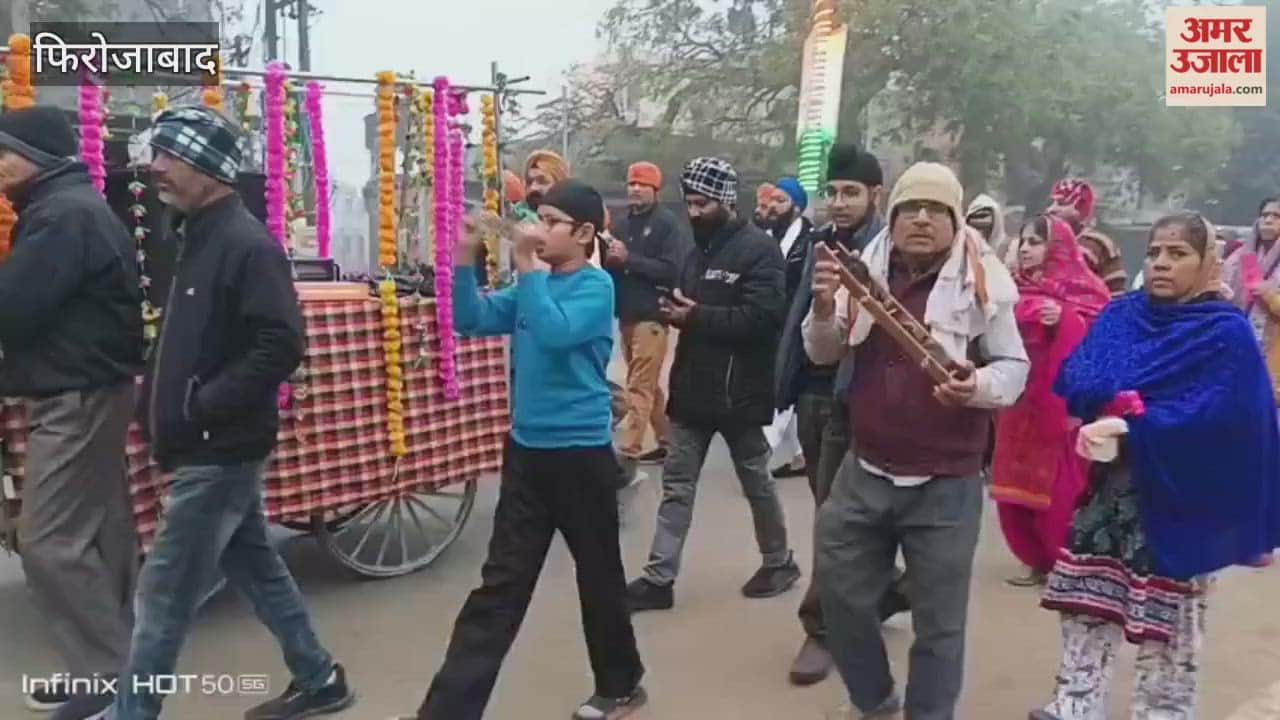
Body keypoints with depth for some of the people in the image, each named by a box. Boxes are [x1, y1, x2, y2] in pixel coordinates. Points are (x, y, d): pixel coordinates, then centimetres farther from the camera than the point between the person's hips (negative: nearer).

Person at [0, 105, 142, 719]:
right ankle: (110, 665, 22)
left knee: (49, 542, -6)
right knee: (97, 535, 13)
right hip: (88, 392, 10)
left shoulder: (62, 216, -17)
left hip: (76, 398, -10)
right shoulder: (74, 207, 17)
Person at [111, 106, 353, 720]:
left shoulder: (247, 244, -16)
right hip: (213, 448, 9)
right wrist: (161, 400, 8)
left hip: (219, 450, -9)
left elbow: (282, 346, -25)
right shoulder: (196, 238, 13)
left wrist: (200, 407, -22)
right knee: (256, 569, 17)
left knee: (164, 592, 0)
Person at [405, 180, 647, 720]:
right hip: (526, 450, 6)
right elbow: (471, 320, 4)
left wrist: (526, 266, -22)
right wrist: (464, 258, -8)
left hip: (580, 454, -6)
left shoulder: (596, 286, -11)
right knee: (500, 585, 8)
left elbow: (556, 333, -27)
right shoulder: (536, 285, 9)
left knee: (599, 577, 11)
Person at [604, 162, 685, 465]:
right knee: (650, 385, 13)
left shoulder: (667, 223, -6)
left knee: (640, 387, -8)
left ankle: (628, 450, -8)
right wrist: (611, 260, -7)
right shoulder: (625, 223, 13)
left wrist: (629, 258, -19)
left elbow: (672, 270, -17)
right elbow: (614, 268, 16)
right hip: (627, 315, 7)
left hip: (651, 315, -7)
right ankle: (666, 442, 23)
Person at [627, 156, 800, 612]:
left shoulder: (758, 249, -12)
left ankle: (779, 562, 30)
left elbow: (762, 317, -23)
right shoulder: (698, 250, 13)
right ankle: (659, 578, 11)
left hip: (738, 391, -7)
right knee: (677, 484, 6)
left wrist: (697, 317, -21)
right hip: (693, 387, 7)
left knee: (756, 482, 10)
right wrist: (675, 310, 0)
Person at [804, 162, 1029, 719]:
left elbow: (1015, 367, -2)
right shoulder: (866, 270, 3)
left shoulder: (981, 282, -7)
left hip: (945, 486, -4)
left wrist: (980, 386, -24)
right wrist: (824, 309, -16)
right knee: (842, 597, 16)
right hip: (864, 474, 4)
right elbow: (822, 354, 6)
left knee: (938, 622, 7)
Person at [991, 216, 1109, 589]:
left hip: (1060, 402, -6)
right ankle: (1040, 560, 20)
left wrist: (1065, 320, -27)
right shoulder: (1016, 288, 14)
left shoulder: (1082, 288, -4)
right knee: (1018, 485, 7)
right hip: (1019, 402, 6)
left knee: (1058, 487, -4)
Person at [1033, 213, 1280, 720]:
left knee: (1168, 616, 7)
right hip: (1113, 484, 5)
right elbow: (1074, 379, -5)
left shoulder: (1227, 334, -8)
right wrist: (1115, 403, -24)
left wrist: (1128, 429, -27)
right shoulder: (1121, 315, 6)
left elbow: (1212, 418, -21)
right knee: (1087, 600, 6)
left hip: (1181, 495, -4)